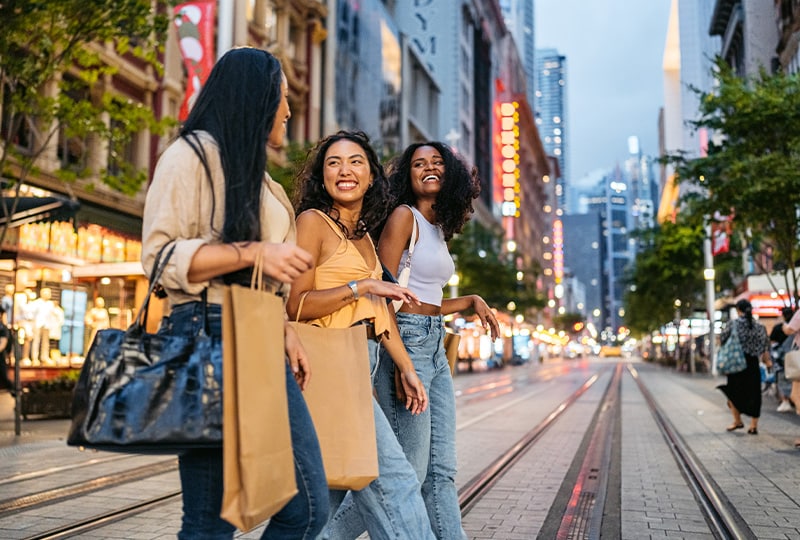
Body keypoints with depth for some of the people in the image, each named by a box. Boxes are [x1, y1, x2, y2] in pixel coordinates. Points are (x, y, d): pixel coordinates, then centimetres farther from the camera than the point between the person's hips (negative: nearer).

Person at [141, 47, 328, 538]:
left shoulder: (259, 178, 25)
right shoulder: (192, 155, 0)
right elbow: (160, 257, -10)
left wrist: (288, 333, 16)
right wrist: (252, 251, -19)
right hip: (210, 338, -8)